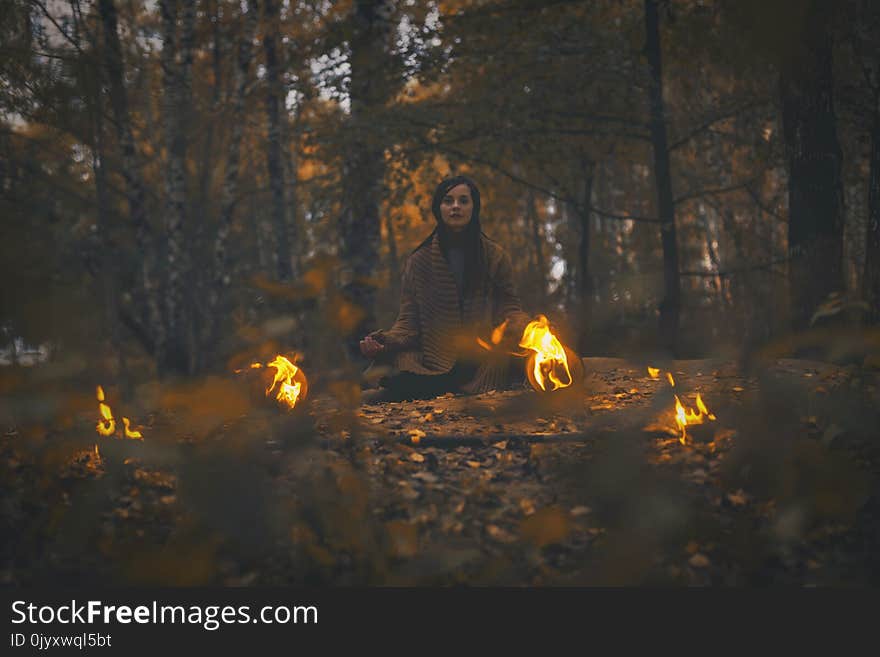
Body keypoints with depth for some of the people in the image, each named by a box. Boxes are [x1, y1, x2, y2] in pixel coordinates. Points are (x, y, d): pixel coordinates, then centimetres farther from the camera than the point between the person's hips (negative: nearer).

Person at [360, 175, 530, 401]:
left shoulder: (495, 256, 11)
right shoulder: (419, 260, 11)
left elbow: (510, 309, 7)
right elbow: (409, 321, 7)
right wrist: (386, 341, -15)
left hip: (486, 363, 2)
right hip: (433, 361, -1)